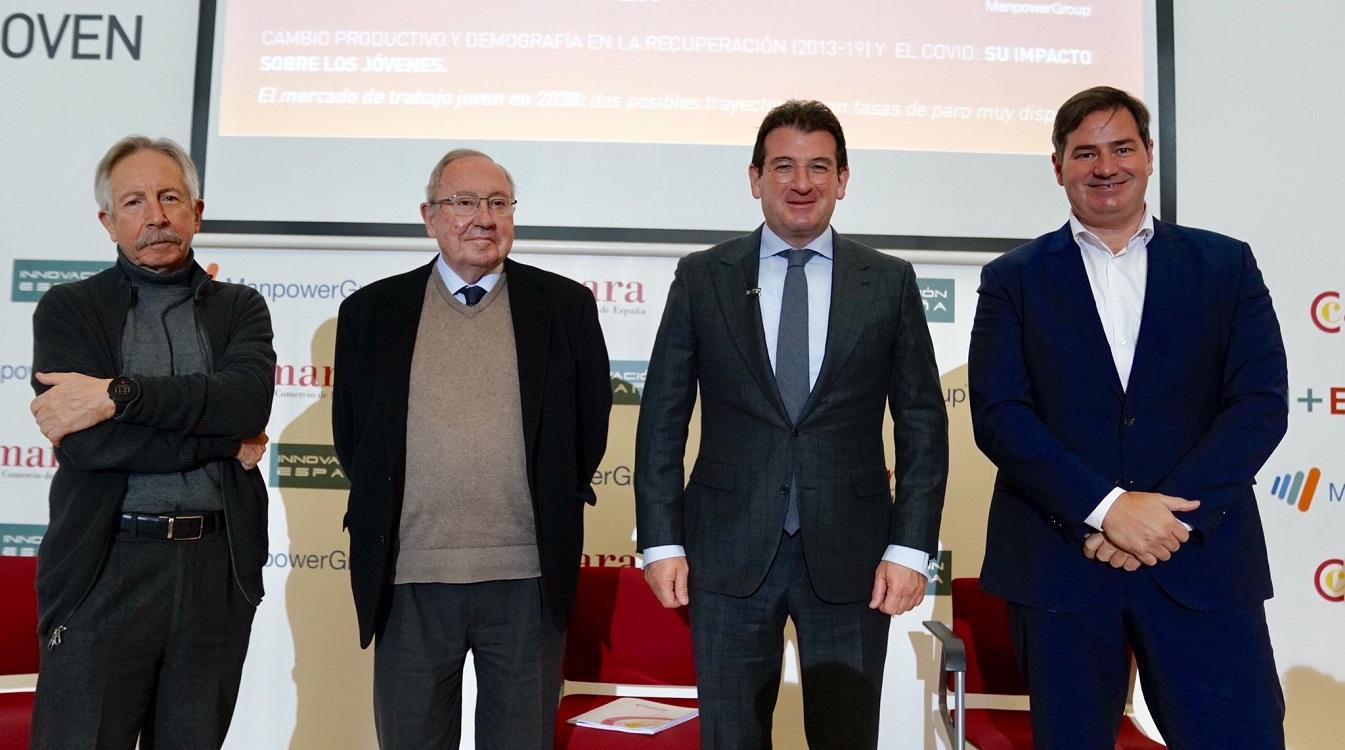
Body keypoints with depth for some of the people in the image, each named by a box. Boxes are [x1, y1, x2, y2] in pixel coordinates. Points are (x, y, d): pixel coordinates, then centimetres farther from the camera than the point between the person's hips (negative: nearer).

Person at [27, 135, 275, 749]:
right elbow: (84, 442, -11)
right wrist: (224, 440, -8)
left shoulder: (241, 308, 9)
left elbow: (247, 399, -12)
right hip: (105, 569, -1)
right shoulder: (68, 309, 5)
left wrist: (117, 393, -17)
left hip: (218, 568, 2)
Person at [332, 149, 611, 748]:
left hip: (529, 577, -1)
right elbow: (350, 435, 12)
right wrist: (382, 517, 10)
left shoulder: (566, 305, 3)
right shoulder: (371, 311, 6)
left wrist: (553, 514, 8)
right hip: (409, 578, 1)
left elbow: (590, 424, 8)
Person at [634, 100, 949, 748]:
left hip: (851, 556, 0)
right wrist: (661, 541, -2)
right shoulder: (702, 277, 3)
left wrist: (910, 547, -3)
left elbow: (923, 424, 4)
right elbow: (662, 418, 3)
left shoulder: (890, 282, 4)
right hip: (729, 552, 0)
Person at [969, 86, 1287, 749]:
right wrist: (1108, 507, -15)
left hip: (1202, 559, 1)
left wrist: (1172, 514, -12)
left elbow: (1262, 402, 0)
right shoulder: (1013, 279, 6)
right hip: (1058, 563, 0)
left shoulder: (1225, 265, 9)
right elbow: (998, 415, -4)